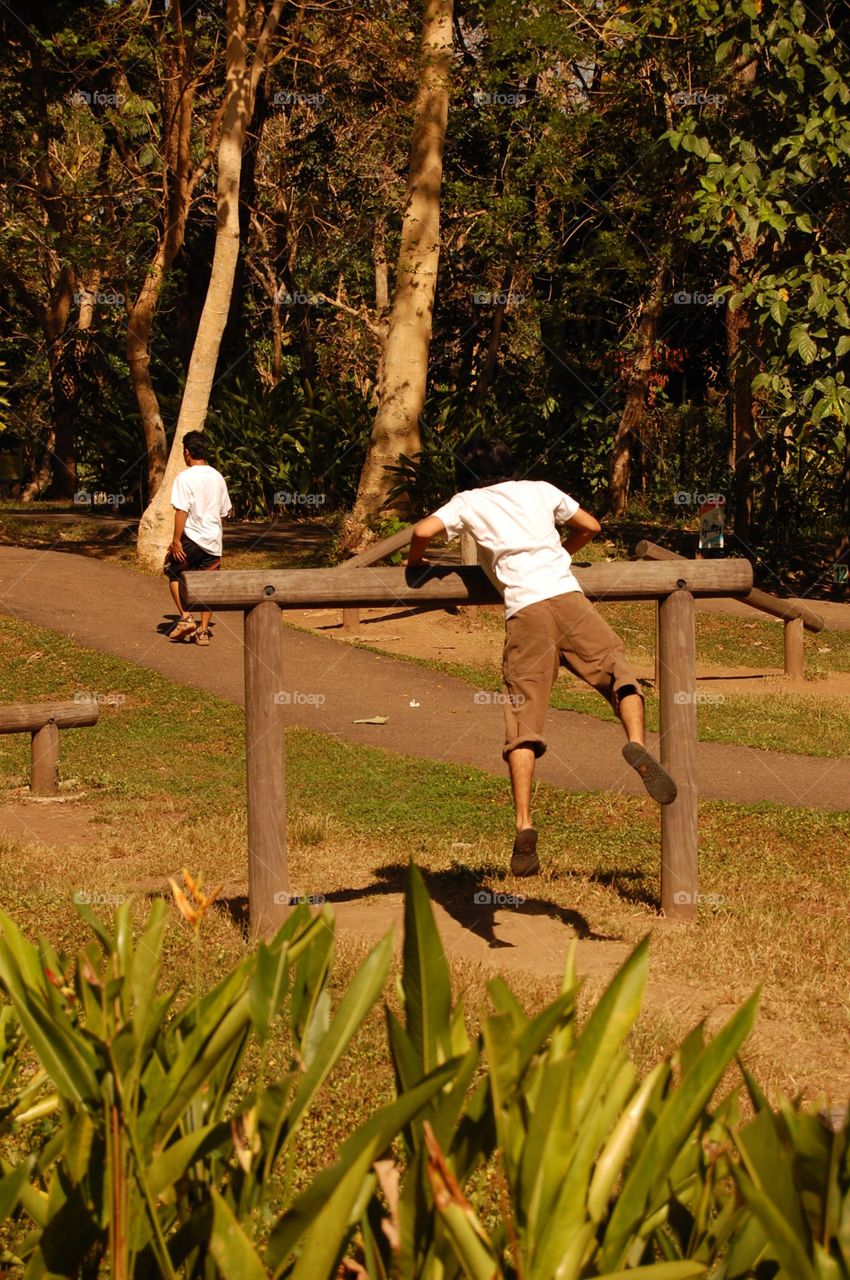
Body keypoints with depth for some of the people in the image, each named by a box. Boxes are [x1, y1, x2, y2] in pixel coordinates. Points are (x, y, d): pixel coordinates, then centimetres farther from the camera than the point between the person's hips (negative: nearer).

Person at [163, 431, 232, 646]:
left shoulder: (184, 477, -11)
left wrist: (176, 540, -14)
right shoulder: (217, 477, 9)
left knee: (173, 572, 14)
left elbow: (182, 511, -17)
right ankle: (203, 631, 8)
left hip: (191, 538, -5)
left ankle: (185, 618, 2)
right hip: (213, 539, 5)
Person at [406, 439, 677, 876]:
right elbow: (590, 526, 34)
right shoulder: (540, 490, 26)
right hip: (568, 596, 1)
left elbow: (423, 531, 4)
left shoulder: (468, 502, 19)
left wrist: (415, 561, 25)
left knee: (523, 722, -2)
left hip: (524, 610, -1)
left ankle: (524, 828, -12)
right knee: (619, 672, 6)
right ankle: (637, 743, -26)